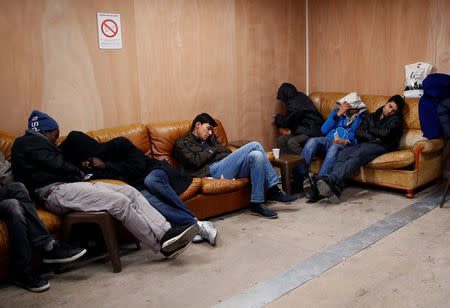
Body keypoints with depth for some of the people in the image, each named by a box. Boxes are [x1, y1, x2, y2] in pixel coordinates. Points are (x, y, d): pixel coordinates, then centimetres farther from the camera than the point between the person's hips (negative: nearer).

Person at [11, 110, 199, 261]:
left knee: (131, 192, -9)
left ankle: (166, 232, -24)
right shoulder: (27, 142, 3)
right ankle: (164, 245, -23)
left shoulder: (37, 143, 35)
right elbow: (57, 165, -8)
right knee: (120, 202, -26)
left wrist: (77, 172, 11)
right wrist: (78, 173, 8)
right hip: (56, 193, -10)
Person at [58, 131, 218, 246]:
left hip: (155, 172, -3)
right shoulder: (94, 166, 5)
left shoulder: (119, 144, -13)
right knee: (146, 198, -34)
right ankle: (196, 225, -39)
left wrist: (106, 165, -16)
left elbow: (138, 168, -17)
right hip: (138, 187, 3)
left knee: (150, 180, -40)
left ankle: (194, 220, -34)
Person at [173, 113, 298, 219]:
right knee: (254, 146, -19)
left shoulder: (211, 139, 34)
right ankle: (274, 191, -15)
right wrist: (212, 150, 8)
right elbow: (195, 162, -4)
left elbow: (227, 152, 22)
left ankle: (256, 205, -21)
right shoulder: (182, 143, 14)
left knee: (256, 155, -24)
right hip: (211, 171, -7)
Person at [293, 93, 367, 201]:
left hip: (344, 146, -3)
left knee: (334, 148, -40)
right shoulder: (337, 112, 24)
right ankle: (297, 180, -37)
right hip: (328, 141, 3)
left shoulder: (361, 119, 16)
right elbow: (324, 130, 11)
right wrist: (338, 114, 5)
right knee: (312, 141, -31)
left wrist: (347, 142, -14)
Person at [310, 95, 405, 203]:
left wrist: (369, 130, 7)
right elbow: (357, 133, 12)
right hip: (364, 144, 5)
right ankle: (335, 190, -49)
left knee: (357, 155, -37)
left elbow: (386, 133, -8)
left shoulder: (395, 119, 15)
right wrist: (373, 137, -2)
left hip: (381, 146, -5)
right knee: (342, 154, -28)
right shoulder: (371, 117, 28)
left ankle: (328, 178, -59)